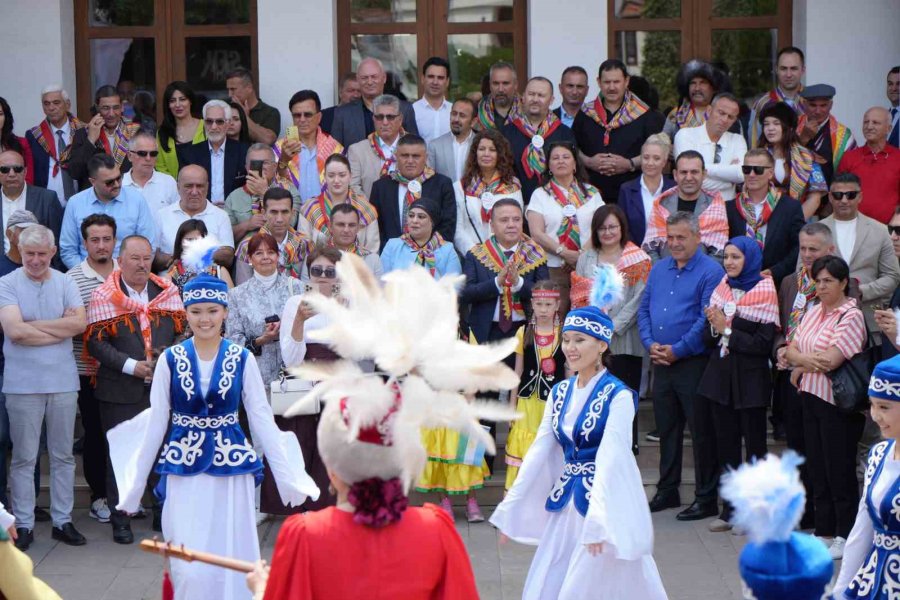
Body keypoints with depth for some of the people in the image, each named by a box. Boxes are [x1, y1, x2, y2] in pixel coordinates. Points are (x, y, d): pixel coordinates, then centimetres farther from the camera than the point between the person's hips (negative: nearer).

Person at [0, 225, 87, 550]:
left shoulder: (65, 283, 4)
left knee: (63, 455, 10)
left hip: (63, 381, 3)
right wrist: (60, 327, -10)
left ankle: (62, 520, 19)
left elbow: (80, 323, -10)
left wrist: (33, 324, -11)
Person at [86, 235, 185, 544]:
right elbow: (95, 343, -8)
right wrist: (131, 366, -16)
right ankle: (120, 520, 13)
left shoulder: (168, 293, 9)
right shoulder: (103, 297, -1)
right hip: (120, 391, -2)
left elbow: (183, 332, 8)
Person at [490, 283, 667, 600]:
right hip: (566, 501, 6)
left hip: (605, 499, -6)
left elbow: (608, 459, -19)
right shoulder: (560, 393, 7)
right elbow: (538, 451, 6)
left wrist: (598, 522, -26)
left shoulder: (618, 396, -12)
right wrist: (510, 508, 2)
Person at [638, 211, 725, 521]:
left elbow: (707, 319, -15)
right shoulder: (659, 269, 13)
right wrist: (650, 344, -4)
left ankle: (706, 498, 6)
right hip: (661, 363, 7)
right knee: (666, 428, 14)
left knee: (701, 431, -1)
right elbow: (643, 309, 13)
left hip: (694, 362, -7)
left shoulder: (710, 271, -9)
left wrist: (677, 350, -16)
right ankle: (667, 491, 25)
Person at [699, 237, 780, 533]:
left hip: (751, 378, -6)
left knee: (754, 444, 2)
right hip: (721, 375, 6)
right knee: (725, 442, 8)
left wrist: (727, 330, -14)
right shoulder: (722, 289, 10)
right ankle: (730, 509, 15)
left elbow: (763, 344, -15)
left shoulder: (764, 292, -8)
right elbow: (707, 337, 9)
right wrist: (715, 328, -12)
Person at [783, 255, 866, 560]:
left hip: (838, 405, -8)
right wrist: (808, 361, -11)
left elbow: (830, 360, -21)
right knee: (818, 469, 13)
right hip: (811, 398, 8)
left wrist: (800, 365, -6)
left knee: (840, 471, 0)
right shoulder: (813, 313, 11)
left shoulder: (850, 317, -13)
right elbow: (791, 350, 9)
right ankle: (824, 532, 23)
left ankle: (845, 536, 10)